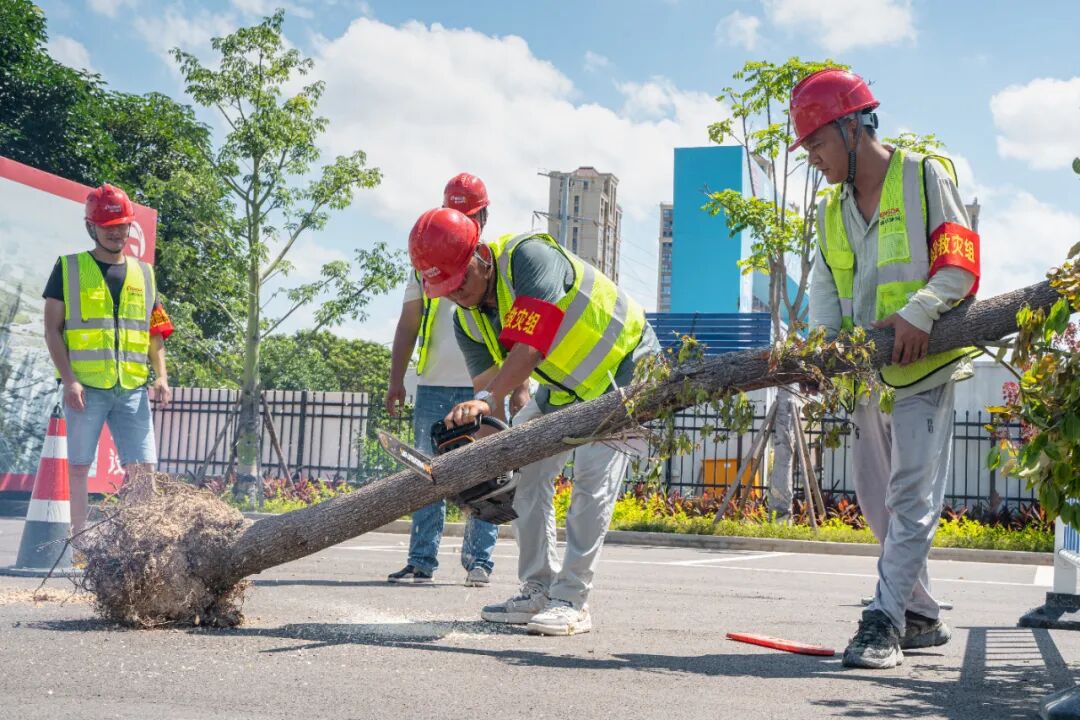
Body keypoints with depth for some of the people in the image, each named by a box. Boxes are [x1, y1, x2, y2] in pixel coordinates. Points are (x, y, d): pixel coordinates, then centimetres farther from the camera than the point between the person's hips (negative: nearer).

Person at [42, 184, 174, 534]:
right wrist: (69, 380, -11)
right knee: (79, 466, 4)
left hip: (133, 389, 2)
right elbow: (52, 329, 0)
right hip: (86, 387, -2)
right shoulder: (69, 268, 5)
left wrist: (161, 376, 2)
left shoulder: (143, 273, 15)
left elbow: (155, 332, 17)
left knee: (143, 469, -4)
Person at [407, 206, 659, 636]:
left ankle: (572, 602, -17)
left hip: (624, 369, -8)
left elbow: (531, 347, -42)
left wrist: (487, 400, -51)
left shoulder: (528, 257, -32)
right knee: (525, 472, 2)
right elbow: (486, 383, -10)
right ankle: (538, 592, 8)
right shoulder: (467, 320, -7)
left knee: (594, 475, -20)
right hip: (565, 388, 8)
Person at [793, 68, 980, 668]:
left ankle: (884, 620, -12)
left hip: (924, 366, -7)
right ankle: (921, 616, 22)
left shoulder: (924, 176, -3)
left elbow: (960, 264, -11)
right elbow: (825, 288, 9)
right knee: (879, 503, 10)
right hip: (866, 372, 7)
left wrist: (918, 312, -28)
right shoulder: (834, 209, 17)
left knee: (912, 496, -12)